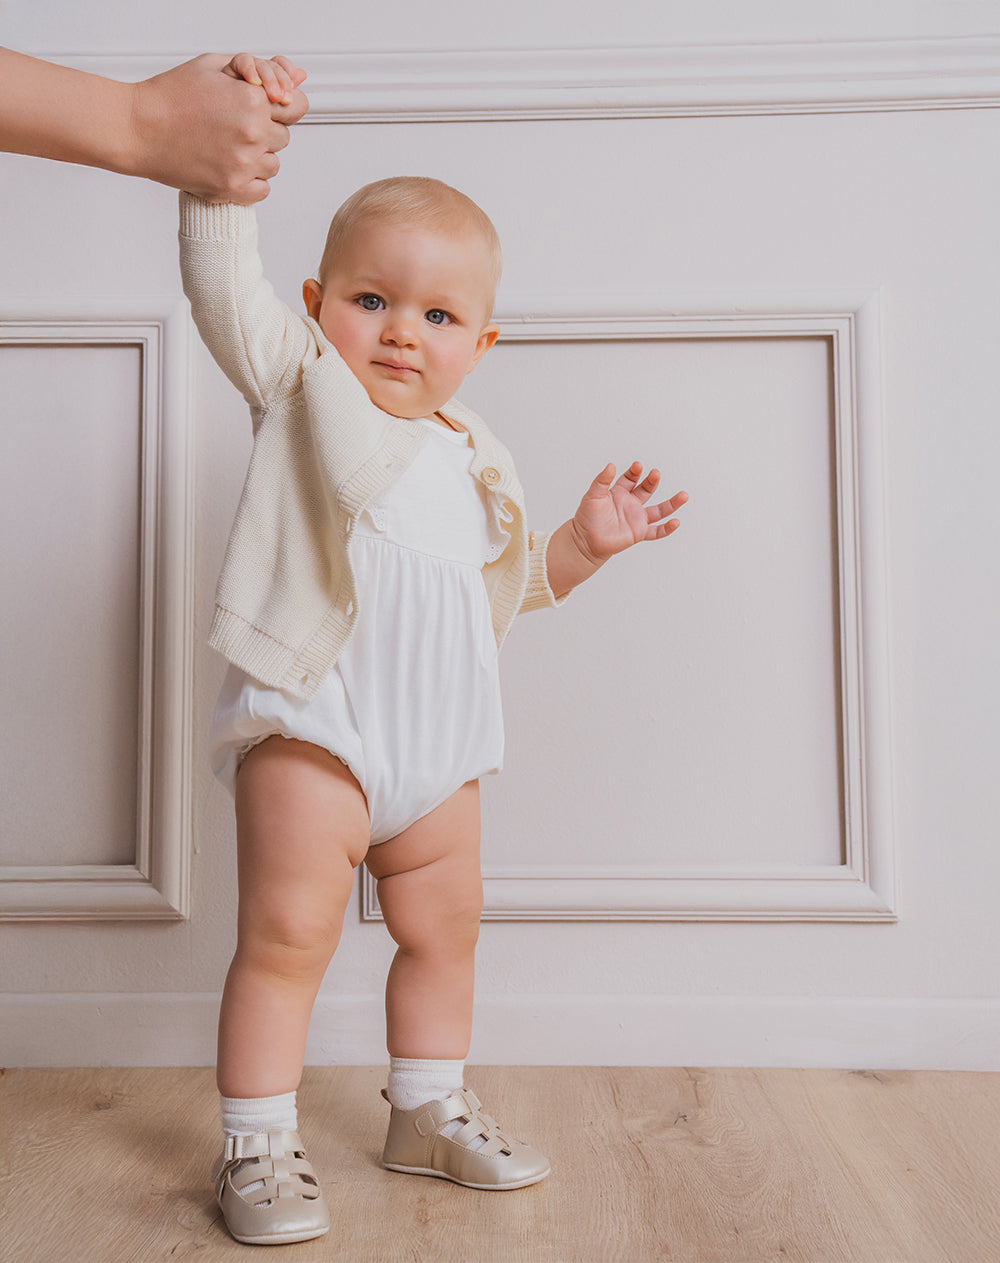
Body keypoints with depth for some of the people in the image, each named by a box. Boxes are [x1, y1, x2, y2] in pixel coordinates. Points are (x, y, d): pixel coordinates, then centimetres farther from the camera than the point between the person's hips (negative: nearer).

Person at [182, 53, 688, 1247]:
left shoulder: (476, 456, 15)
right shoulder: (297, 379, 2)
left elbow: (508, 577, 22)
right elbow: (225, 281, -10)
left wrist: (579, 544, 7)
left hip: (439, 744, 6)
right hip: (312, 723, -6)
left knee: (443, 930, 16)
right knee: (286, 933, -8)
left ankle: (427, 1111, 35)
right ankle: (256, 1143, 12)